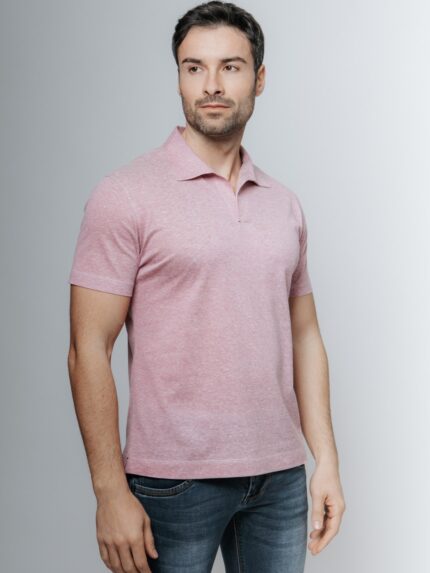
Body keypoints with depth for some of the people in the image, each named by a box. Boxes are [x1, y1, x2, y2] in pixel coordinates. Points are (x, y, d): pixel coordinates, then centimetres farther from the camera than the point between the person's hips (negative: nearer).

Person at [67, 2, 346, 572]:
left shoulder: (285, 204, 9)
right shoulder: (126, 194, -7)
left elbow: (304, 336, 13)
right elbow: (89, 351, -10)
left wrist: (327, 460, 7)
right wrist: (111, 493, -14)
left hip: (281, 479, 5)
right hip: (174, 482, -4)